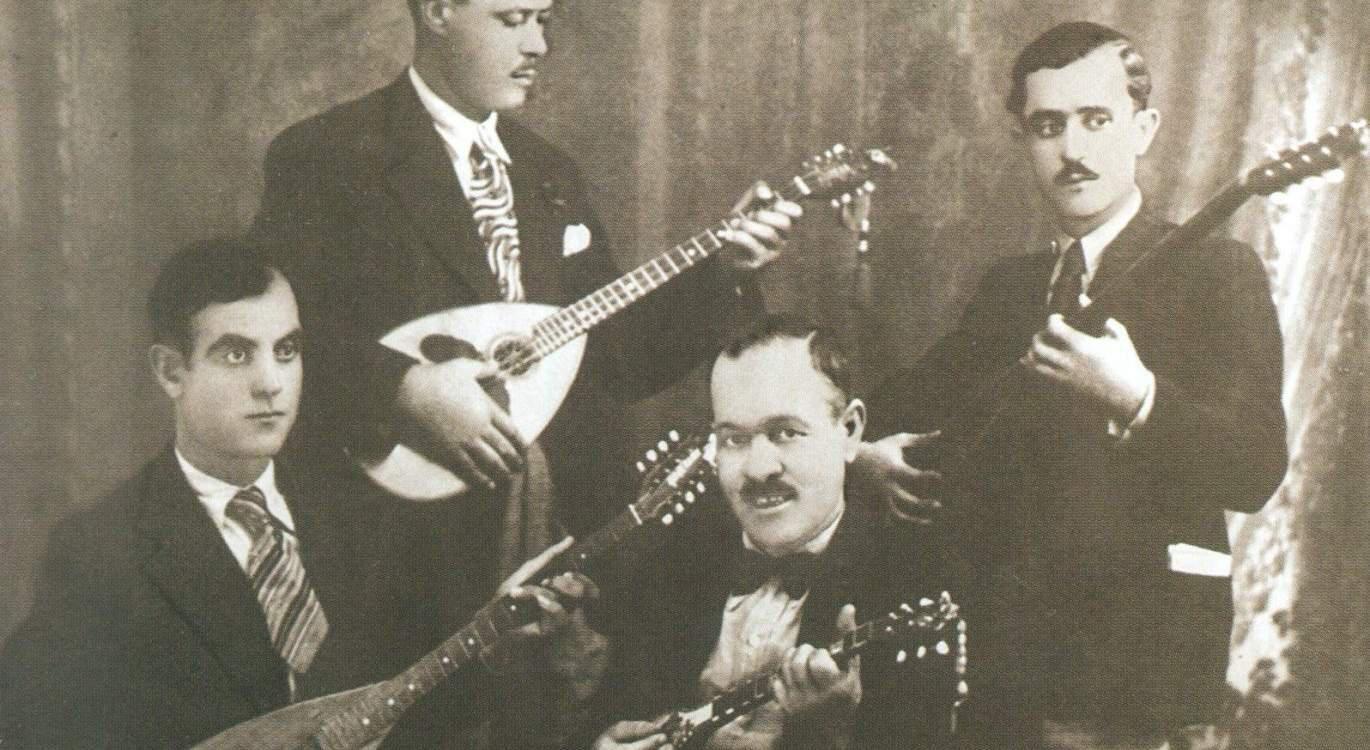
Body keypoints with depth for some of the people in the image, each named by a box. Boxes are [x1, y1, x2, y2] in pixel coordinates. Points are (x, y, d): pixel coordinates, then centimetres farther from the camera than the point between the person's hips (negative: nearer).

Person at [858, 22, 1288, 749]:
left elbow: (1256, 470, -16)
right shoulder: (1008, 286, 13)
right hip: (1006, 640, 6)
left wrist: (1135, 397, -31)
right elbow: (914, 396, 26)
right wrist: (871, 445, 5)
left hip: (1134, 656, -5)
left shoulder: (1215, 271, -5)